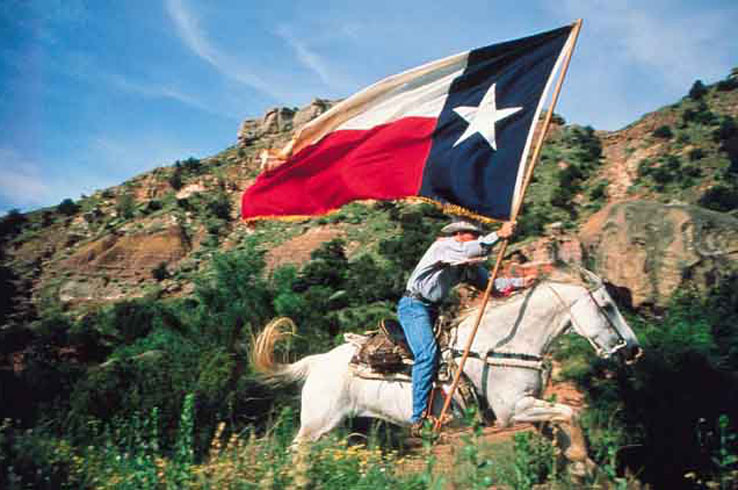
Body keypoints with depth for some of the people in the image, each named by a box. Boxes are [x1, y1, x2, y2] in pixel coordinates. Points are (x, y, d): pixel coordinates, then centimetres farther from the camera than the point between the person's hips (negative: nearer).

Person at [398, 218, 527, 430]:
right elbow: (469, 251, -31)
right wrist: (499, 235, -31)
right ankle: (419, 417, -21)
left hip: (433, 309, 9)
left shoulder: (469, 264, 12)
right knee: (428, 354, -22)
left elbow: (489, 282, 8)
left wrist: (520, 282, -2)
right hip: (414, 305, -9)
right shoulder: (443, 246, -12)